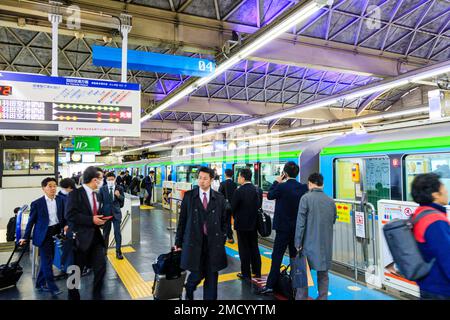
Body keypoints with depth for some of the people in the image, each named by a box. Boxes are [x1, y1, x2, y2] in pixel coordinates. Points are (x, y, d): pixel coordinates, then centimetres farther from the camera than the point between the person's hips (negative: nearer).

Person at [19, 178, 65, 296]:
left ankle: (40, 283, 29)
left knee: (47, 259, 14)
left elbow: (64, 215, 8)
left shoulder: (60, 200, 1)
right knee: (47, 260, -2)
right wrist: (26, 237, 4)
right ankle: (52, 286, 5)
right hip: (44, 234, -4)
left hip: (56, 232, 4)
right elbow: (31, 221, 0)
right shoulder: (37, 203, -7)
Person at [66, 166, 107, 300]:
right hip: (81, 237, -5)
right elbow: (70, 215, -19)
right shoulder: (76, 193, -10)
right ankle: (73, 296, 31)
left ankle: (97, 295, 16)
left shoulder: (96, 194, 12)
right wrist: (91, 220, -21)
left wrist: (99, 220, 2)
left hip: (95, 236, 6)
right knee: (76, 270, 9)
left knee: (101, 266, -3)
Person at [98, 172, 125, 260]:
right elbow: (99, 201, -1)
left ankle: (118, 251, 8)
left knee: (117, 232, -2)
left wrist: (119, 196, -18)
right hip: (106, 213, 1)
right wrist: (100, 213, -5)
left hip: (116, 213, 0)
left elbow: (123, 200, 3)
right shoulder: (102, 189, -1)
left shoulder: (119, 188, 0)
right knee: (105, 232, 13)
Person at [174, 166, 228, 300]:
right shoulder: (189, 196, -1)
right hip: (194, 242, -1)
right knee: (197, 274, 5)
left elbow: (224, 221, 8)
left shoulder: (219, 198, 2)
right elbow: (182, 220, 2)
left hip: (213, 243, 1)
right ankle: (189, 291, 39)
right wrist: (178, 242, 3)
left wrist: (222, 240, 3)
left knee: (211, 277, 7)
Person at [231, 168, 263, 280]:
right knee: (254, 247, 17)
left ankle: (246, 274, 13)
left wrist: (236, 217, 7)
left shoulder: (239, 191, -19)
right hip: (254, 223, 6)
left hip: (242, 224, -6)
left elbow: (233, 208, -12)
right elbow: (259, 205, 4)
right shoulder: (258, 190, -2)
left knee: (244, 249, 5)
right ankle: (257, 272, 27)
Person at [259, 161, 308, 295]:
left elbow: (269, 195, -1)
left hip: (283, 227, -5)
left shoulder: (282, 186, -17)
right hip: (298, 228, 5)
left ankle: (270, 285, 3)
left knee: (277, 256, 0)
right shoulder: (303, 187, -2)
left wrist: (276, 182, 5)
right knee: (295, 255, 16)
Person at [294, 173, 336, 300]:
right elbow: (333, 221, 12)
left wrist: (298, 243, -6)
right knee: (323, 274, 14)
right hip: (326, 244, 4)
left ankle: (301, 298, 12)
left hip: (309, 243, -4)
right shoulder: (331, 201, 5)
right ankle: (323, 297, 20)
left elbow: (300, 223, -12)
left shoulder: (306, 198, -11)